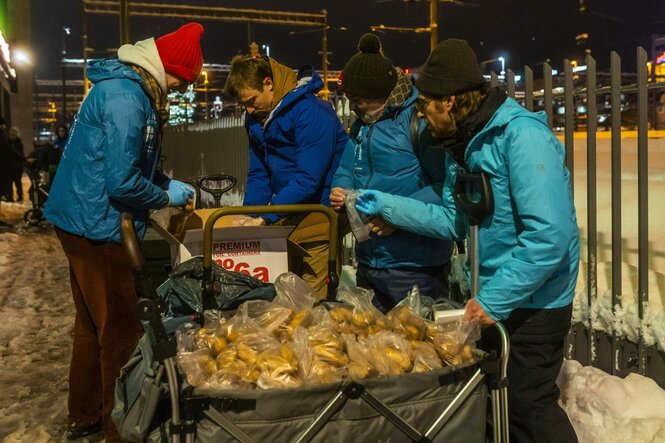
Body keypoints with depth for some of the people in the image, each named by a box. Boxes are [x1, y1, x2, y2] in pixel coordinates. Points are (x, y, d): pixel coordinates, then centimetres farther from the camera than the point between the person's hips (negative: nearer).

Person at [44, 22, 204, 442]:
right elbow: (122, 183, -25)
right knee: (121, 331, 2)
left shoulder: (127, 87, 11)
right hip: (97, 226, -10)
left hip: (85, 222, 10)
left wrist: (167, 182, 10)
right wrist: (167, 197, -9)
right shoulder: (126, 97, -21)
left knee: (94, 325, 20)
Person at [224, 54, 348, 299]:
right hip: (286, 215, 8)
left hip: (320, 212, -7)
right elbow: (259, 174, 12)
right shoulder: (257, 117, 8)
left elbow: (308, 179, -23)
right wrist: (249, 216, -1)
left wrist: (264, 217, -23)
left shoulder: (311, 113, -19)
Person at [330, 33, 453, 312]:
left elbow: (447, 185, -22)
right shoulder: (362, 125, 12)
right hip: (368, 263, 8)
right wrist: (340, 191, -1)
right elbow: (346, 171, 21)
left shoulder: (418, 118, -15)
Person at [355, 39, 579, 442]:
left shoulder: (522, 136, -23)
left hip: (531, 300, -9)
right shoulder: (464, 145, 6)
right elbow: (453, 221, 10)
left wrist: (496, 298, -27)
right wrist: (386, 205, 5)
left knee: (529, 403, 3)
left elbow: (550, 233, -30)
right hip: (493, 293, 9)